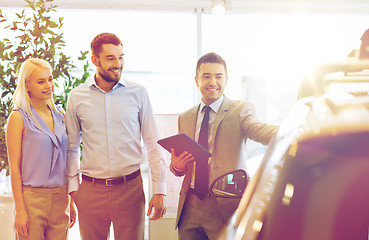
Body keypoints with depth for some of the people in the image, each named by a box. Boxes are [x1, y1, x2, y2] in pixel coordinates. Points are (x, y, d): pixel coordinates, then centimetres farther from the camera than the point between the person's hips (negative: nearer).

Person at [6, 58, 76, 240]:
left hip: (60, 199, 5)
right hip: (32, 198, -5)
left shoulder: (60, 115, 10)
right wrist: (20, 210, -12)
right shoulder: (18, 118, -6)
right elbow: (14, 167, -8)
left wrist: (71, 201, 12)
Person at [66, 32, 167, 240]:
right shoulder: (77, 97, 3)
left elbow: (153, 145, 3)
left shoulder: (138, 93, 1)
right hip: (91, 190, 1)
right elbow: (71, 148, 11)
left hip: (130, 188, -1)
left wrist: (159, 191, 0)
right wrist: (72, 189, 4)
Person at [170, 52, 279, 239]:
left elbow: (258, 130, -24)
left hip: (225, 208, -4)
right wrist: (176, 165, -6)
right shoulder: (185, 118, 13)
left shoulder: (240, 110, -1)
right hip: (190, 208, 4)